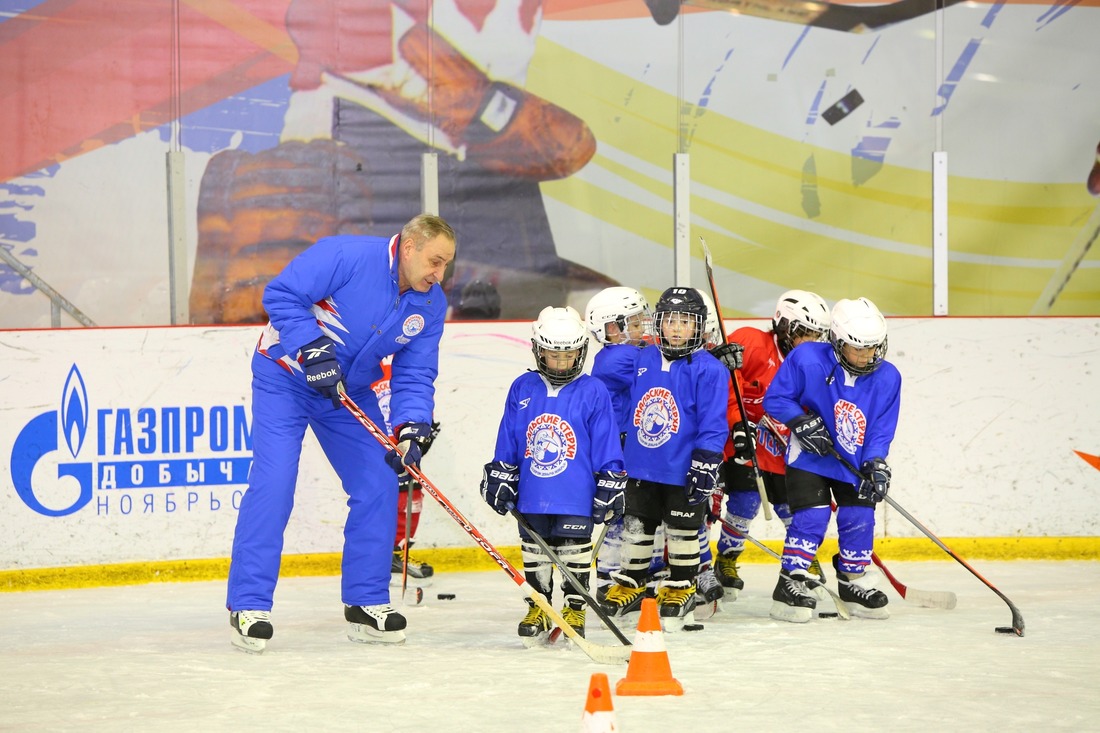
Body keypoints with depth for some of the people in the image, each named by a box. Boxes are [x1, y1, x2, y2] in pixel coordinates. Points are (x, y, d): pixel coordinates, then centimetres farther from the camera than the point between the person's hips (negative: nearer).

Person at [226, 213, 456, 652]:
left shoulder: (430, 305, -6)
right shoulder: (347, 256, -26)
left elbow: (414, 375, -4)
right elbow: (281, 294, -24)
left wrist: (411, 427, -20)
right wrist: (312, 349, -32)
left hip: (350, 390, 7)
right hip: (285, 376, -6)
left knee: (379, 487, 0)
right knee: (274, 483, -16)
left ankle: (366, 603, 12)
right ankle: (248, 606, -11)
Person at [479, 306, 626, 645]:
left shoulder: (592, 393, -3)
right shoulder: (523, 389, 4)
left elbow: (606, 448, -1)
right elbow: (507, 444, 11)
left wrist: (609, 489, -3)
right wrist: (500, 480, 9)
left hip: (576, 499, -3)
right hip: (532, 499, 3)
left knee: (575, 552, 3)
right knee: (534, 552, 11)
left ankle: (575, 609, 15)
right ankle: (538, 608, 23)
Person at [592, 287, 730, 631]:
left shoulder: (708, 369, -12)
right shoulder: (643, 361, 1)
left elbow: (713, 423, -14)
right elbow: (605, 372, 12)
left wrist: (705, 464, -17)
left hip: (684, 471, -5)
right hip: (641, 469, 5)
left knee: (682, 532, 9)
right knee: (636, 528, 16)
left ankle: (681, 588, 24)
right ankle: (631, 583, 31)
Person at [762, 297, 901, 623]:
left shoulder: (887, 378, -9)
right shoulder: (807, 360, -21)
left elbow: (882, 429, -3)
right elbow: (775, 399, -12)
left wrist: (875, 464, -18)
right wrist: (802, 422, -25)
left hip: (854, 462, 4)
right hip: (809, 457, -4)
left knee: (859, 518, 0)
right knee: (812, 515, -16)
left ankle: (854, 583, 20)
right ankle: (789, 585, -8)